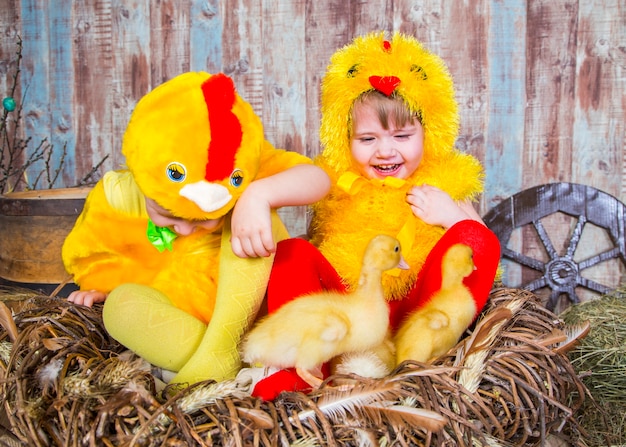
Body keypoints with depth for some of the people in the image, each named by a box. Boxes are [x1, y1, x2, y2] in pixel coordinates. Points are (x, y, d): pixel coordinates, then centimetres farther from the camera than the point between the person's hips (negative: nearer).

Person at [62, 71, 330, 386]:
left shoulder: (247, 168, -19)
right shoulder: (117, 196, -13)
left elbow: (317, 179, -33)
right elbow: (89, 254, 6)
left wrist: (259, 195, -48)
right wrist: (100, 287, -12)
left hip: (250, 298, -1)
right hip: (177, 310, 2)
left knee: (255, 216, -27)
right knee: (122, 302, -30)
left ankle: (220, 349, -33)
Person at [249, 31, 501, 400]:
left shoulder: (443, 186, 12)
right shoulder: (336, 186, 13)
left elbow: (481, 254, 9)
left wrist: (452, 216, -6)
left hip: (419, 310, -1)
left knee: (476, 238, -20)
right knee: (292, 251, -17)